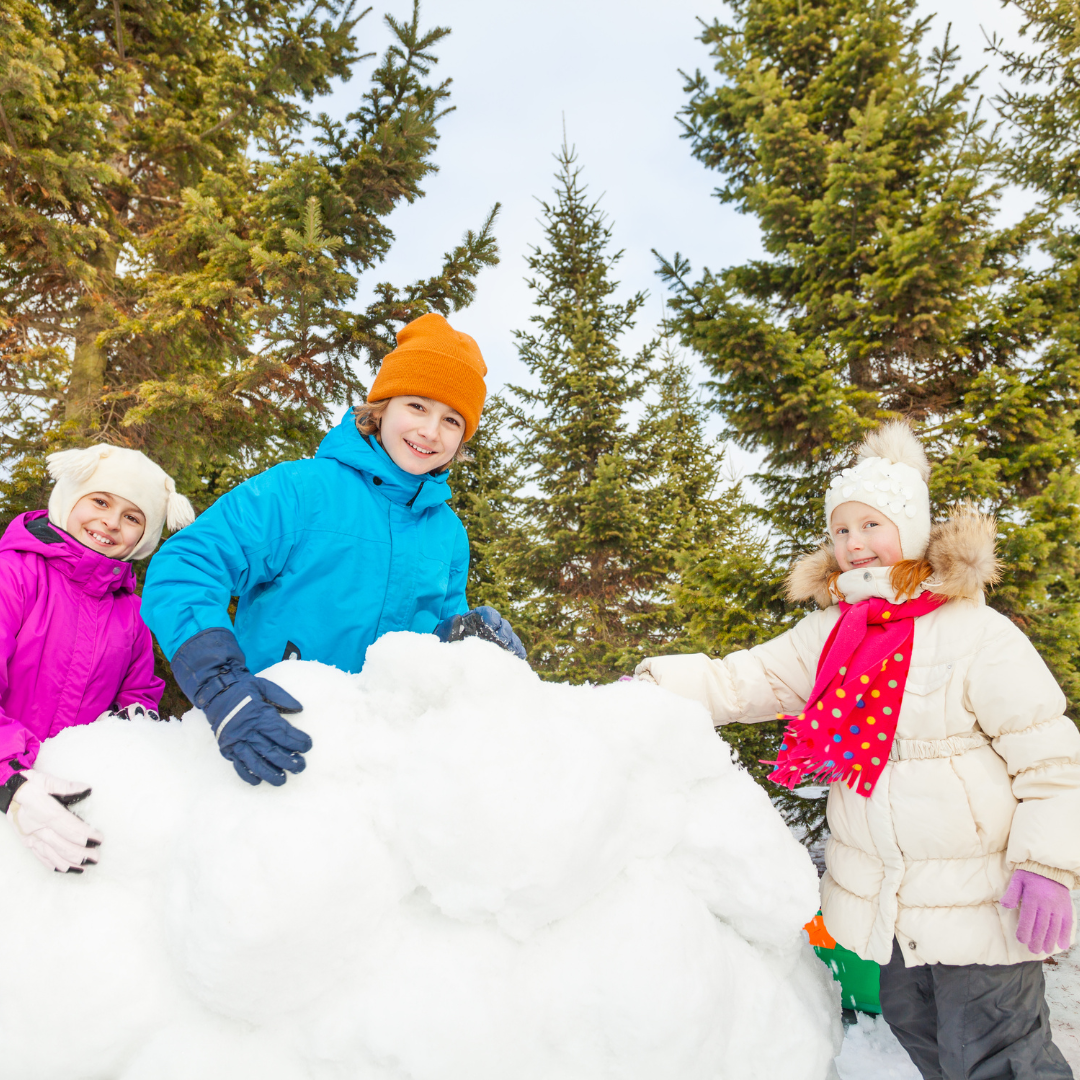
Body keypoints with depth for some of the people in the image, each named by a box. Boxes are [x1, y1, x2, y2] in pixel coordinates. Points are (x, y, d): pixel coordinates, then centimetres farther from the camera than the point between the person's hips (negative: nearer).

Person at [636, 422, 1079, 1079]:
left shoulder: (978, 633, -13)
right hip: (881, 903, 6)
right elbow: (740, 681, -2)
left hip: (977, 901, -5)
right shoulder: (828, 633, 2)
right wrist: (651, 686, -16)